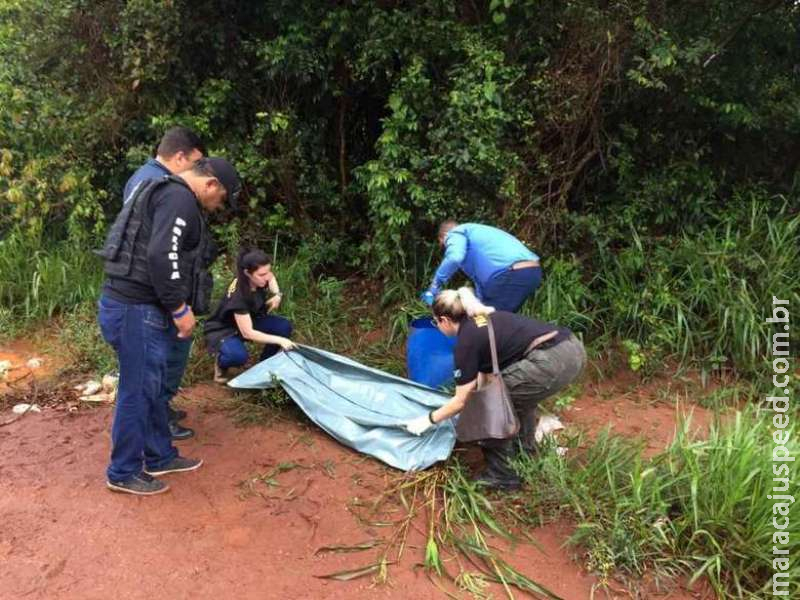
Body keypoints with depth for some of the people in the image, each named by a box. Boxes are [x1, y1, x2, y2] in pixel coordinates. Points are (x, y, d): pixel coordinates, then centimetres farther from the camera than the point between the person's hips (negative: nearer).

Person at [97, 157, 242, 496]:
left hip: (139, 306, 11)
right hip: (136, 309, -11)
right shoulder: (179, 198, -15)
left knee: (152, 387, 19)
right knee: (138, 391, 1)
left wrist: (174, 308, 21)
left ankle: (160, 457, 32)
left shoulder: (168, 193, 20)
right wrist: (181, 308, -18)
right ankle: (123, 473, 16)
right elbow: (161, 257, -27)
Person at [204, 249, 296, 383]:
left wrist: (277, 295, -9)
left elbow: (271, 277, 10)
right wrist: (279, 340, -35)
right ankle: (221, 361, -3)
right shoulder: (238, 295, -35)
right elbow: (247, 333, -33)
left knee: (284, 326, -17)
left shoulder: (260, 280, -17)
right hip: (222, 330, -7)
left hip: (248, 321, 7)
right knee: (239, 356, -39)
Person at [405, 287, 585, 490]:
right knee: (521, 393, 32)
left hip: (552, 361, -9)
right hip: (574, 349, 9)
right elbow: (485, 371, 38)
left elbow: (461, 402, 8)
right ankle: (526, 451, 46)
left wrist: (428, 420, 21)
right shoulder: (487, 318, 24)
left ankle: (500, 475, 16)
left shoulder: (466, 341, 1)